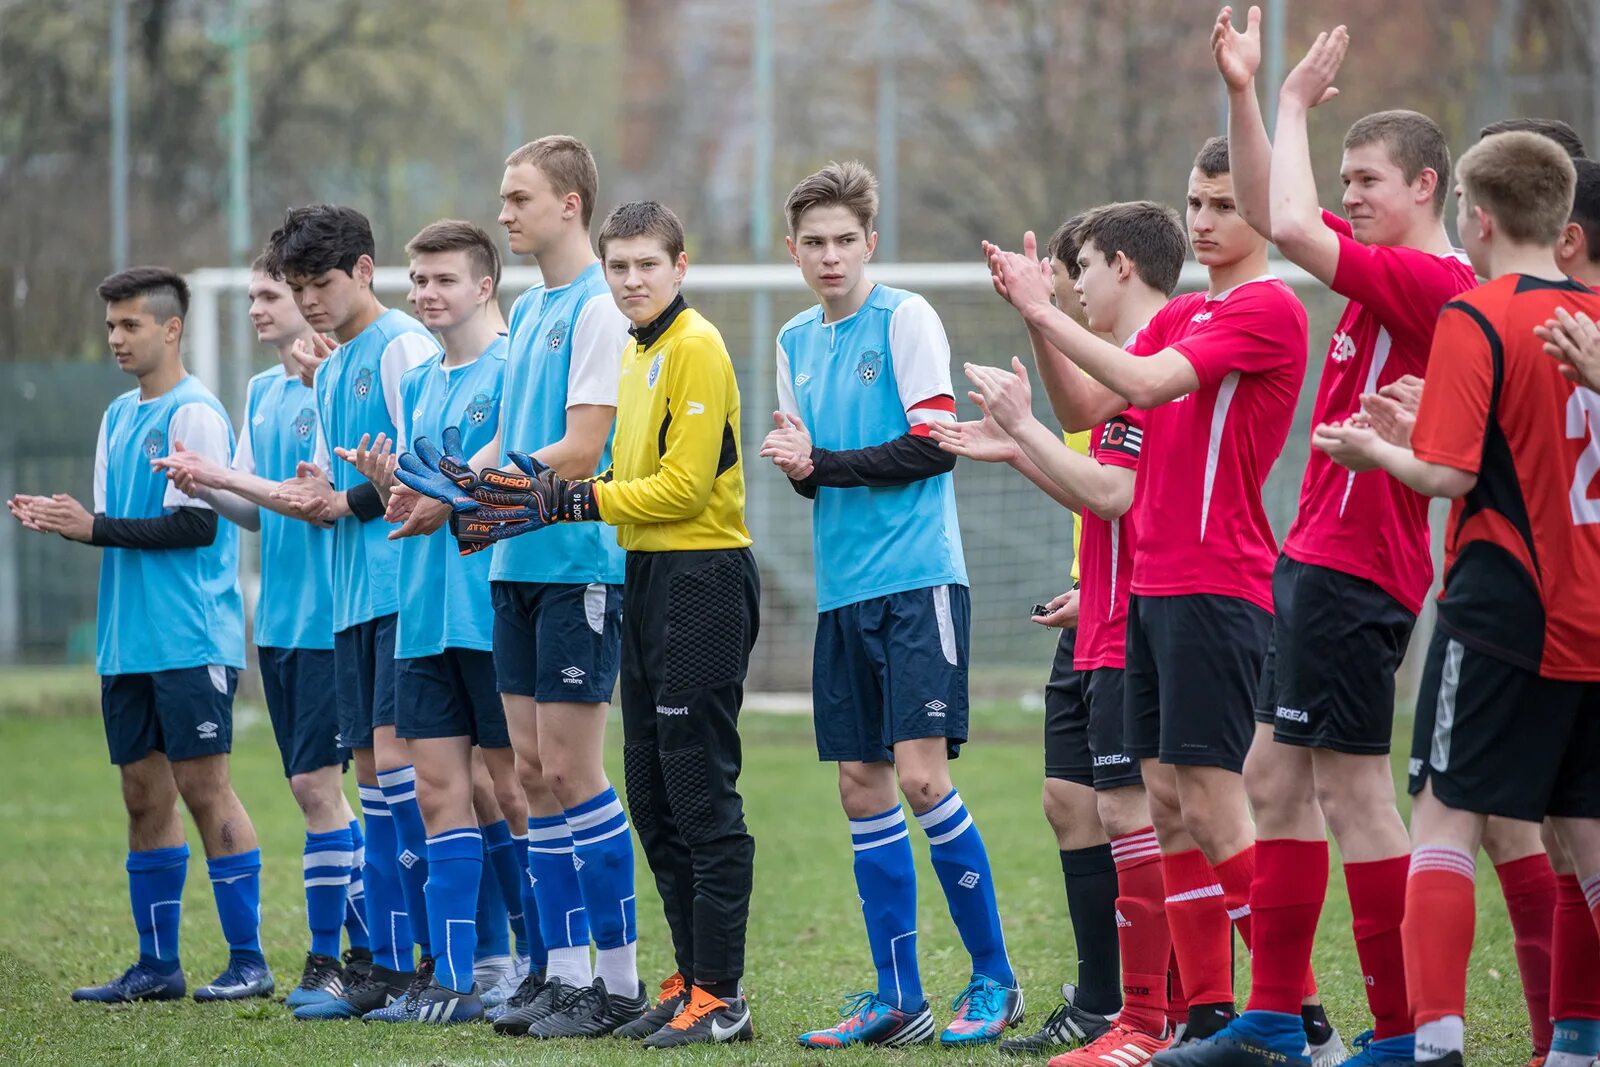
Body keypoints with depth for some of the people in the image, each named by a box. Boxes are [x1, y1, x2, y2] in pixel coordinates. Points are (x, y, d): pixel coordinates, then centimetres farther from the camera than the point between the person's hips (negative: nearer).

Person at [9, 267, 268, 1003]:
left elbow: (195, 525, -15)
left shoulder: (194, 414, -9)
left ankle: (248, 961, -5)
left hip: (192, 640, -8)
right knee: (144, 795, 9)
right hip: (128, 641, 8)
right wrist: (62, 522, -1)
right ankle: (156, 964, 14)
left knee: (204, 788, -8)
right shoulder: (119, 417, 16)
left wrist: (95, 527, -15)